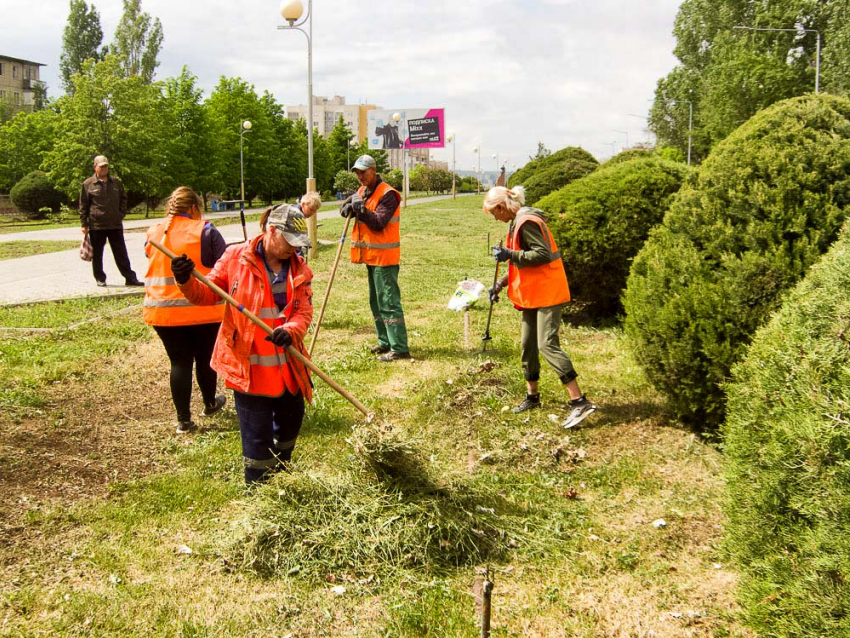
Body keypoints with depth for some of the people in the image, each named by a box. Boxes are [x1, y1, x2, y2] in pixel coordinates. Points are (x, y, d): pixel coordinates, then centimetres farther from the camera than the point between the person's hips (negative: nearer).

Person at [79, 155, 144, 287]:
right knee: (97, 254, 6)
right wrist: (84, 224, -3)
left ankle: (130, 278, 5)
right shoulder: (88, 184, -1)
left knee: (121, 253, 4)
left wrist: (121, 214, 6)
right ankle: (100, 279, 17)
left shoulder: (116, 182, 8)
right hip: (96, 226, -2)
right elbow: (83, 206, 1)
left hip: (115, 225, 2)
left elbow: (123, 199, 19)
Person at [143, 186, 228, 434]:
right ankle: (210, 403, 37)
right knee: (205, 358, 16)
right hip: (202, 309, -3)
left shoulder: (153, 234, 5)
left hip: (162, 310, 3)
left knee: (179, 361, 8)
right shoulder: (205, 232, -8)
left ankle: (183, 419, 8)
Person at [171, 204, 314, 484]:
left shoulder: (299, 269, 3)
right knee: (258, 439, -1)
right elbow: (208, 295, -2)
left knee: (290, 424, 23)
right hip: (248, 365, -5)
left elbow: (305, 311, -4)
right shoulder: (235, 258, -6)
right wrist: (187, 282, -23)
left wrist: (290, 330, -25)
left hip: (288, 364, 5)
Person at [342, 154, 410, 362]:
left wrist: (362, 209, -27)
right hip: (370, 256, 9)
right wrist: (350, 207, -13)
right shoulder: (363, 191, 13)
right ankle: (385, 342, 26)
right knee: (376, 302, 16)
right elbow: (344, 208, 8)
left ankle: (400, 348, -10)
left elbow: (378, 223, -21)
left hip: (384, 258, -9)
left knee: (389, 302, -11)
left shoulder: (387, 194, -14)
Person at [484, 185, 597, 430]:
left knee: (547, 345, -16)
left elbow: (543, 254, -23)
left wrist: (510, 254, -20)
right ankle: (532, 396, 29)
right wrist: (501, 284, 20)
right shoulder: (518, 222, 17)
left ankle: (580, 402, -17)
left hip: (547, 293, -10)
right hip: (533, 294, 10)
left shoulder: (527, 222, -15)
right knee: (528, 345, 14)